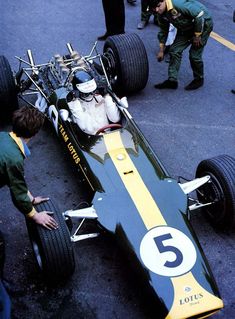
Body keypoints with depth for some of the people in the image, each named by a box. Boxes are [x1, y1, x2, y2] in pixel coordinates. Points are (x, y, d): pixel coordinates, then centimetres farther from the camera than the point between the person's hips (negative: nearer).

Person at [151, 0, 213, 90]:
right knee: (174, 50, 0)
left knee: (194, 54, -10)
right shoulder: (162, 15, -8)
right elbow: (163, 32, 8)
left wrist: (197, 36, -22)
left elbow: (199, 15, -31)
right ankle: (172, 80, 7)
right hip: (186, 28, 8)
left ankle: (199, 79, 13)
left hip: (203, 23, -7)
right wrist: (161, 50, 9)